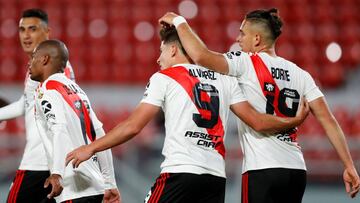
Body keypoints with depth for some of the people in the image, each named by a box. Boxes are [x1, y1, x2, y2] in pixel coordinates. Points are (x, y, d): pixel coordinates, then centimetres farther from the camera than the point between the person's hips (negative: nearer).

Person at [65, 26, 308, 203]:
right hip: (216, 176, 5)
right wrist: (295, 120, 26)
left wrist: (90, 149, 7)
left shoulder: (164, 78, 5)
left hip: (180, 171, -5)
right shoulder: (224, 79, 17)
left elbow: (133, 126, 0)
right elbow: (257, 121, 11)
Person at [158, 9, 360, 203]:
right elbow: (328, 120, 7)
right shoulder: (300, 74, 13)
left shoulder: (246, 64, -2)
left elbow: (201, 55, -15)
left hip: (262, 170, -6)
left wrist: (179, 21, 1)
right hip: (297, 171, 6)